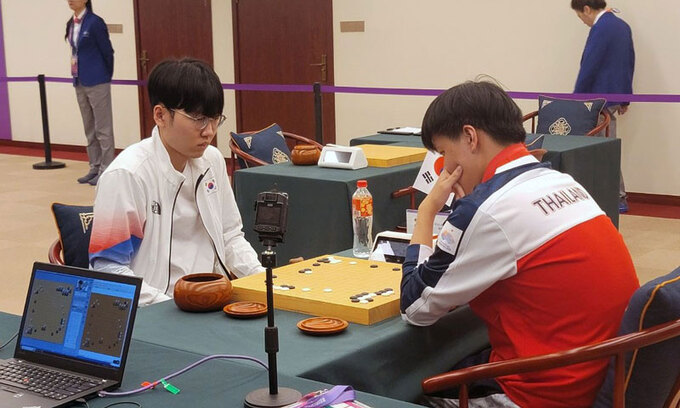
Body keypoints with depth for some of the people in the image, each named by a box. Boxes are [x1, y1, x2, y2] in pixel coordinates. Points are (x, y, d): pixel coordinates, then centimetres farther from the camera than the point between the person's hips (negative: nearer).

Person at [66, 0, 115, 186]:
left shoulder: (95, 22, -11)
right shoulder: (70, 24, 10)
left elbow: (107, 51, -7)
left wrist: (105, 77, 2)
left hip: (97, 82, -7)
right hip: (80, 82, 7)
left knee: (103, 128, -2)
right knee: (89, 129, 12)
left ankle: (107, 169, 3)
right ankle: (95, 167, 20)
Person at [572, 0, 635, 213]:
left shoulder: (600, 28, -17)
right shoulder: (622, 26, 12)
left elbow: (589, 67, -18)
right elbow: (630, 62, 17)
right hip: (616, 95, 9)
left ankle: (618, 198, 5)